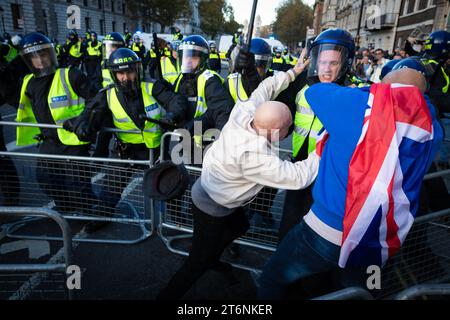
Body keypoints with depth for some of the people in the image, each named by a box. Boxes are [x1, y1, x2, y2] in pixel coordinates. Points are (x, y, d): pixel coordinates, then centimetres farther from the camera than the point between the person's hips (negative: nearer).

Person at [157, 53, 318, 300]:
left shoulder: (245, 111, -18)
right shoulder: (254, 156, -38)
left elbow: (265, 87, 1)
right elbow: (298, 177, -33)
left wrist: (292, 72, 8)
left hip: (210, 191, 9)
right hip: (211, 208, -9)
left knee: (240, 226, 29)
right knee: (197, 264, 7)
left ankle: (211, 258, 51)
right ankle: (166, 296, 24)